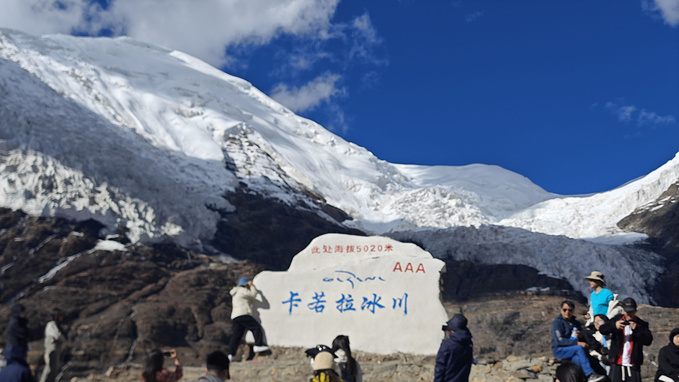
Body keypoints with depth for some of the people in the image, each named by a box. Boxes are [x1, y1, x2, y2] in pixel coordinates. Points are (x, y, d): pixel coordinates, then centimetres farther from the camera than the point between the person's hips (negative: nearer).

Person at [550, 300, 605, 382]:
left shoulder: (576, 323, 18)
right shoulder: (557, 322, -4)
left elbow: (584, 341, 20)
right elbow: (559, 340, -17)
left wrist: (581, 336, -6)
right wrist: (577, 343, -25)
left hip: (573, 351, 6)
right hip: (559, 350, -6)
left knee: (578, 358, -30)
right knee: (579, 348, -30)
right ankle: (590, 374, -34)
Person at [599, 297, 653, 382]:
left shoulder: (641, 324, 3)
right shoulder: (617, 320, 7)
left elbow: (648, 341, -9)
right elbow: (602, 329, -5)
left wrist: (637, 329, -25)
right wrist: (614, 325, -25)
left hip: (633, 365, -1)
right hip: (617, 363, 1)